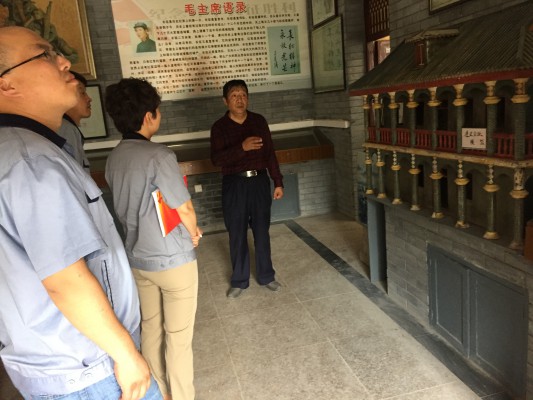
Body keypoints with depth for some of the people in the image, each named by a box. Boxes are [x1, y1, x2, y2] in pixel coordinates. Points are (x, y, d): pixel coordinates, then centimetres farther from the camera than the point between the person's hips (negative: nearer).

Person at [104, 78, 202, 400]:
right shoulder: (159, 155, -23)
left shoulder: (114, 158, 0)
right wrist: (194, 235, 6)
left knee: (150, 328, 20)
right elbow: (185, 209, -16)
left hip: (138, 258, 7)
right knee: (178, 337, 8)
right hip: (174, 260, -7)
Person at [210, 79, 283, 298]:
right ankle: (239, 281, 22)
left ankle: (266, 276, 26)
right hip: (234, 185, -1)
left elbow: (270, 154, 6)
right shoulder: (219, 127, -4)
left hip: (259, 182, 2)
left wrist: (278, 182, 3)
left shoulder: (259, 121, 3)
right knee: (237, 235, 7)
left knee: (262, 232, 10)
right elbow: (216, 159, -16)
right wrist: (242, 147, -29)